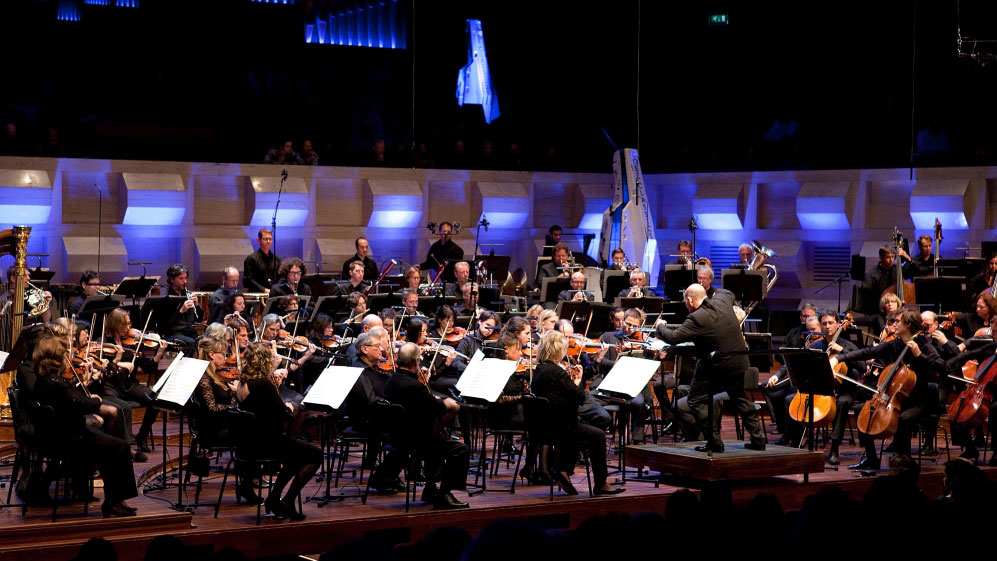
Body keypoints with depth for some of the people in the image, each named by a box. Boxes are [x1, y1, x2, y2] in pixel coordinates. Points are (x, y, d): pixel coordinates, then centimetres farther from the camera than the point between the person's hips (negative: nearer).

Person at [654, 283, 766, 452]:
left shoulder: (697, 319, -23)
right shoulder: (722, 301, -2)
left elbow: (673, 337, -23)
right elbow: (728, 292, 24)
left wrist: (661, 326, -5)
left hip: (715, 367, -7)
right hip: (739, 363, 8)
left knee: (696, 401, 5)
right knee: (740, 398, 24)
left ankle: (715, 442, 1)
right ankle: (757, 438, 27)